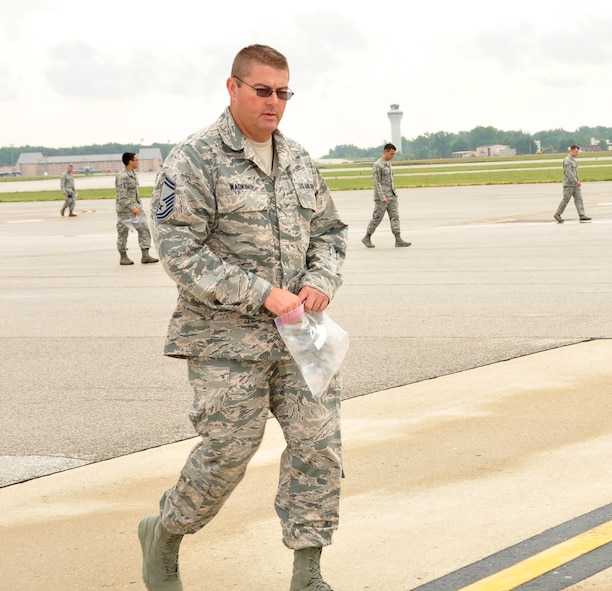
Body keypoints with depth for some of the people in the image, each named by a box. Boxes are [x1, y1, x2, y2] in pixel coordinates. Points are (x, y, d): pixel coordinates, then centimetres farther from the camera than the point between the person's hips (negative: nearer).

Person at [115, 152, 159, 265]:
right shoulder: (122, 176, -19)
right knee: (123, 232, 3)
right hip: (125, 208, -9)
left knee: (144, 228, 1)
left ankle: (145, 256, 1)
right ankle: (123, 257, 14)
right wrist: (132, 208, -28)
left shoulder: (133, 174, 10)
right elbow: (122, 196, -24)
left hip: (136, 206, 9)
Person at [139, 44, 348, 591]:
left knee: (318, 441, -1)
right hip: (226, 338, -6)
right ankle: (164, 533, 26)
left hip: (298, 332, 6)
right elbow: (181, 251, -15)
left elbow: (330, 232, 20)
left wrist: (321, 281, -3)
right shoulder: (194, 161, -9)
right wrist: (262, 294, -20)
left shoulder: (299, 162, 12)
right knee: (228, 452, -2)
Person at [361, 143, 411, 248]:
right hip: (381, 197, -8)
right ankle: (367, 238, 14)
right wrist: (382, 197, -24)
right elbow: (377, 183, -18)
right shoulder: (377, 165, -13)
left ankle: (398, 240, -7)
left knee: (395, 216, -2)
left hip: (392, 196, 8)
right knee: (377, 218, -1)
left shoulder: (388, 163, 14)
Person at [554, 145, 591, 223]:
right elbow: (568, 172, -21)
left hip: (575, 184, 9)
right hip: (569, 184, -9)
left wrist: (577, 181, 19)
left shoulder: (573, 160, 15)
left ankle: (582, 215, -4)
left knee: (579, 199, 0)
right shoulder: (567, 160, -14)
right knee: (566, 200, -2)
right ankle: (557, 214, 9)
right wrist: (576, 181, -24)